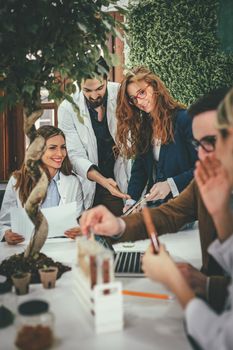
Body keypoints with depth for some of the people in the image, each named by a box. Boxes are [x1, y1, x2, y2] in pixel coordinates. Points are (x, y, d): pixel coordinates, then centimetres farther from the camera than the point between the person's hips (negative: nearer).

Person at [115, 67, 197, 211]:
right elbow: (139, 169, 9)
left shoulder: (185, 119, -9)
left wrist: (171, 184, -21)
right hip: (153, 204, 6)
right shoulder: (143, 126, 12)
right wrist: (131, 201, -4)